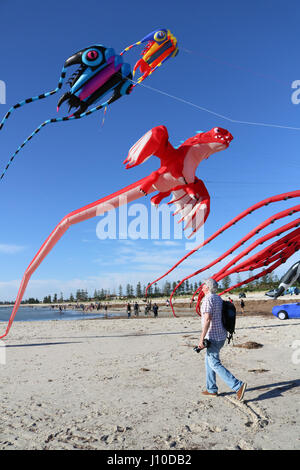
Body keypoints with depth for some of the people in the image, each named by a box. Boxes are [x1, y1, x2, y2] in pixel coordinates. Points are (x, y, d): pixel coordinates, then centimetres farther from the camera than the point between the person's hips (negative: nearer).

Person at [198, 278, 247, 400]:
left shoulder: (208, 299, -17)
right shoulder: (219, 298, 12)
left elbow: (207, 319, -25)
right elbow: (223, 317, 17)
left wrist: (201, 339, -24)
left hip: (213, 337, -10)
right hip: (221, 335, 10)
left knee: (215, 364, -4)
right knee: (208, 361, 18)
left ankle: (238, 386, -8)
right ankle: (212, 389, 24)